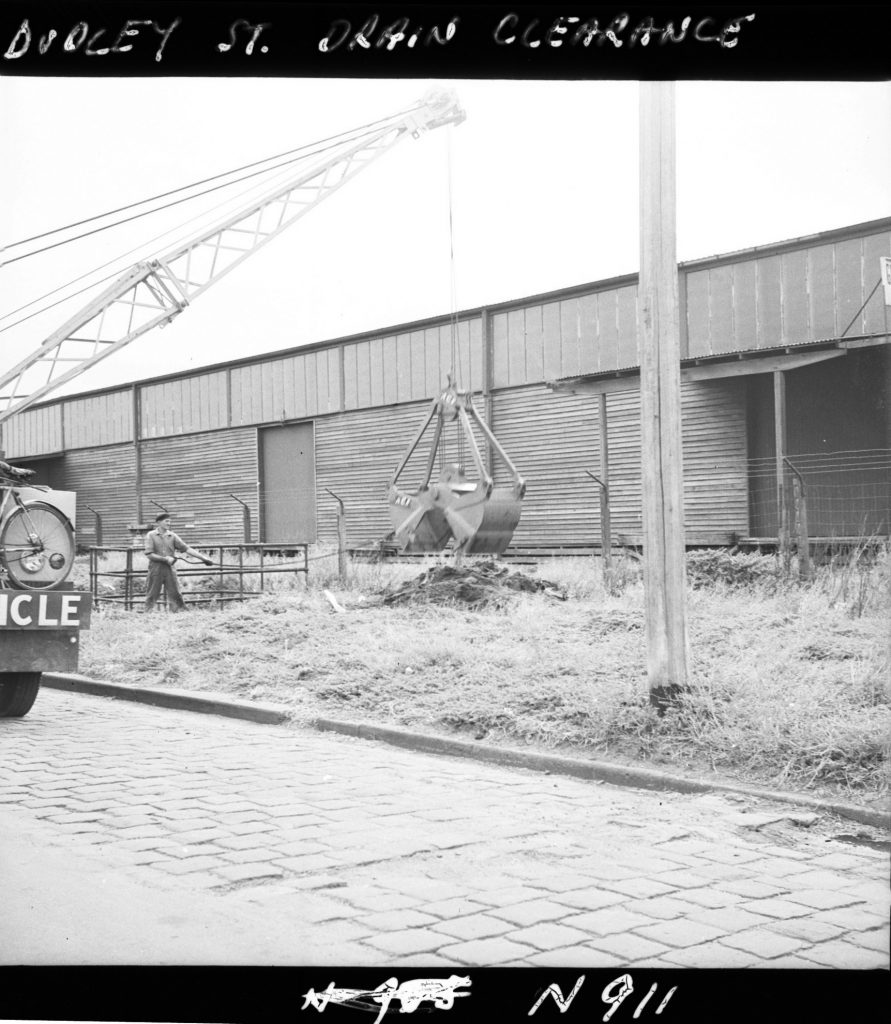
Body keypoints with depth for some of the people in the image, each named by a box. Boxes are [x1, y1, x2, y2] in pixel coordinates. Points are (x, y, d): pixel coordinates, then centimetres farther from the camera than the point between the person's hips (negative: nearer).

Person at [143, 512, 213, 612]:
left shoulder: (172, 536, 7)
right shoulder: (151, 535, -1)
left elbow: (187, 548, 5)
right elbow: (149, 554, -8)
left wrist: (203, 558, -1)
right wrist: (165, 559, -13)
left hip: (169, 569, 3)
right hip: (156, 568, -3)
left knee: (175, 594, 1)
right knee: (152, 595, 1)